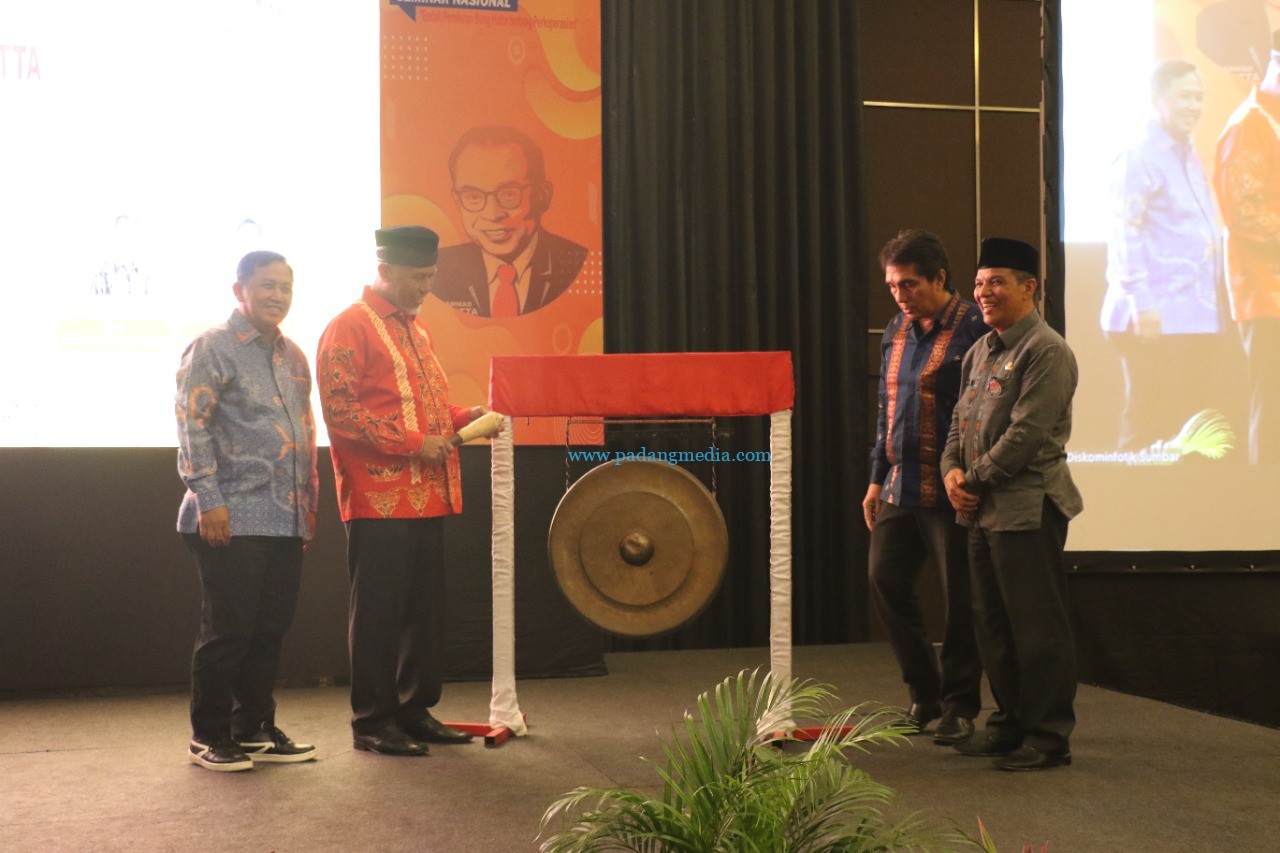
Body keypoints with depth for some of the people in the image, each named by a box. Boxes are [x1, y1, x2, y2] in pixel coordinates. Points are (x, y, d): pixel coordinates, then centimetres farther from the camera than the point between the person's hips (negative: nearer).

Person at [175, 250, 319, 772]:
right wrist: (209, 501, -16)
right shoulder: (213, 348, -4)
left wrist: (307, 508, 18)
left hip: (287, 520, 7)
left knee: (270, 628, 10)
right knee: (229, 629, -2)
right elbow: (193, 426, -10)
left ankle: (254, 728, 22)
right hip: (234, 520, -7)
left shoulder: (292, 357, 17)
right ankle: (209, 736, 10)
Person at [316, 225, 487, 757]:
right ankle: (372, 721, 7)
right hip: (379, 501, -8)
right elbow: (340, 412, -15)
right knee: (379, 612, -1)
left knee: (424, 608, 11)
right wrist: (413, 443, -18)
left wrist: (463, 418, 8)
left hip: (427, 498, 8)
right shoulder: (349, 328, -7)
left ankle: (416, 709, 21)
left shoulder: (414, 330, 20)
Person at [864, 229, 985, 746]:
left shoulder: (973, 329, -9)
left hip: (950, 489, -7)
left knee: (961, 597, 0)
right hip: (902, 485, 7)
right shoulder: (896, 332, 14)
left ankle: (959, 705, 13)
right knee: (885, 580, 5)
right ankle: (923, 693, 20)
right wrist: (877, 479, 17)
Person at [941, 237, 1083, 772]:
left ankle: (1049, 736, 6)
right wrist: (953, 470, 1)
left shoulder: (1046, 352, -11)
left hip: (1029, 507, -9)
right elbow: (961, 421, 19)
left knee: (1036, 626, -3)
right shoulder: (980, 351, 16)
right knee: (991, 623, 15)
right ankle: (1010, 722, 27)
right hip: (984, 509, 9)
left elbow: (1027, 433, -18)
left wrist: (976, 481, -13)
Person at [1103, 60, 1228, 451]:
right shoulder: (1138, 159, -8)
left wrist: (1212, 301, 17)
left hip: (1196, 317, 9)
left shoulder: (1190, 158, 19)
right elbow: (1126, 236, -15)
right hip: (1156, 321, -9)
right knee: (1148, 423, -5)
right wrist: (1142, 305, -21)